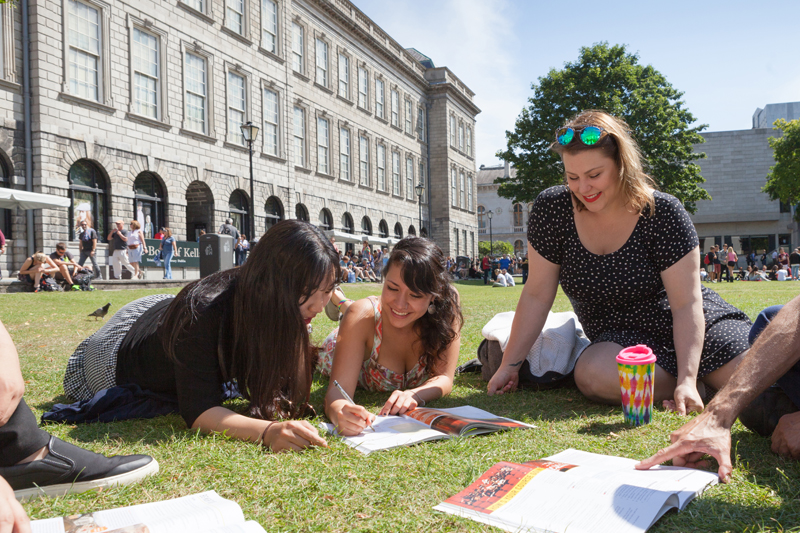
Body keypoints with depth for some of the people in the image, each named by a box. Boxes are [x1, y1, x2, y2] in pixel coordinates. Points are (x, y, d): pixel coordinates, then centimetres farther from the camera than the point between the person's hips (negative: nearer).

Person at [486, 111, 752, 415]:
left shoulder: (662, 213, -16)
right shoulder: (551, 210, -12)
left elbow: (686, 305, -17)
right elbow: (537, 296, -6)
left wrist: (688, 380, -28)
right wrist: (510, 364, -7)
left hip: (681, 328, -1)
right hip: (621, 338, 2)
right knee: (592, 375, -32)